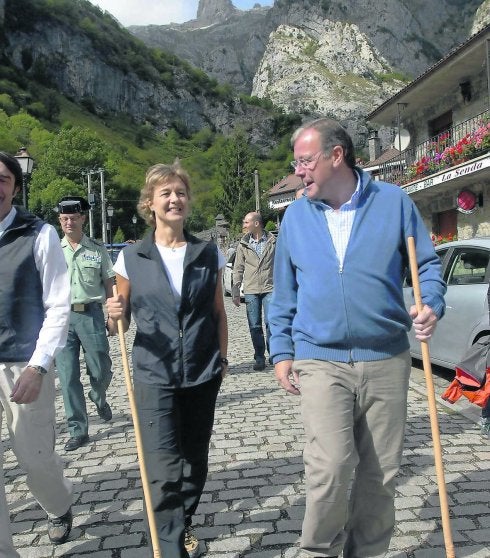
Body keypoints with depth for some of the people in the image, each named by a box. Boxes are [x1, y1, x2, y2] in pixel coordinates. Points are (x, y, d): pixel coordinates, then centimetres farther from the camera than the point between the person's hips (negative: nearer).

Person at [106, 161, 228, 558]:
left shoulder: (209, 254, 3)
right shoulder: (131, 258, -1)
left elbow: (218, 313, 11)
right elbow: (122, 322, 6)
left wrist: (223, 358, 7)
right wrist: (115, 316, -16)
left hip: (203, 375, 2)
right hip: (154, 376, -2)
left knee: (196, 459, 16)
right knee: (164, 469, -6)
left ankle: (184, 524, 40)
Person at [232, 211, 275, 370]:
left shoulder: (273, 242, 2)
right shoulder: (243, 245, 7)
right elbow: (238, 269, 9)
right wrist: (235, 292, 4)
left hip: (269, 288, -2)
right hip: (250, 290, 2)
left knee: (270, 322, -9)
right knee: (255, 326, 4)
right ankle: (259, 358, 14)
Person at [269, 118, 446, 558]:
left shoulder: (393, 201, 3)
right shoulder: (296, 216, 7)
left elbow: (427, 263, 9)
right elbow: (284, 294, 12)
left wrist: (432, 305, -11)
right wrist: (282, 352, 7)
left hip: (387, 361, 1)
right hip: (320, 361, 0)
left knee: (381, 473, 9)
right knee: (331, 465, -13)